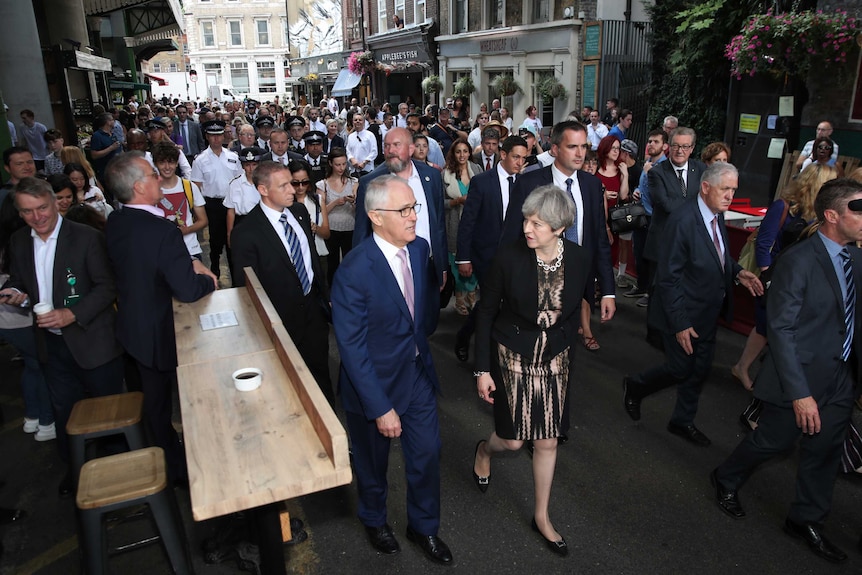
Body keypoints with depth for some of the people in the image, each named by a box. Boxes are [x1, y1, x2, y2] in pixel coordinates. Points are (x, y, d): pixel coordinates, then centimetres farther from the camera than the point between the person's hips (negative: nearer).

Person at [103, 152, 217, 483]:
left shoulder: (114, 224, -4)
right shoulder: (163, 231, -30)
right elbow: (188, 290, -30)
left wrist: (190, 263, 0)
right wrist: (208, 279, -9)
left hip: (134, 329, 8)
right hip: (165, 332, -8)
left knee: (154, 400, 22)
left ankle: (169, 465, 41)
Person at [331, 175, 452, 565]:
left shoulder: (420, 248, -8)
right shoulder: (353, 272, -28)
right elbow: (352, 348, -24)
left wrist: (421, 338, 11)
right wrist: (380, 408, -22)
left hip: (418, 371, 5)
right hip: (374, 381, -5)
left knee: (427, 452, 16)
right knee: (373, 461, 19)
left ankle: (423, 526, 43)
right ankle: (374, 519, 50)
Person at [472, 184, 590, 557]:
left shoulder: (579, 259, -9)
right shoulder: (509, 257, -18)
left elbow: (574, 311, 6)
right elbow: (486, 313, -10)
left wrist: (566, 351, 9)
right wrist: (482, 369, -9)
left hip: (556, 359, 3)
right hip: (513, 358, -3)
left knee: (547, 441, 12)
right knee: (513, 440, 5)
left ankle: (542, 517, 33)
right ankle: (485, 450, 44)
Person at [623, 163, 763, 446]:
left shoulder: (717, 215, 1)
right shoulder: (684, 220, -25)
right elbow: (668, 278, -24)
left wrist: (737, 271, -1)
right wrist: (679, 323, -22)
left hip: (708, 314, 8)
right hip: (684, 315, -8)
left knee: (700, 370, 18)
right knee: (680, 370, 6)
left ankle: (683, 421, 38)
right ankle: (635, 386, 34)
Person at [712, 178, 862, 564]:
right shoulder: (798, 261, -20)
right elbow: (780, 329, -21)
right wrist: (799, 392, -22)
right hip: (801, 377, -6)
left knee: (824, 452, 17)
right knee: (773, 441, 11)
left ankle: (806, 521, 38)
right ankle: (727, 480, 40)